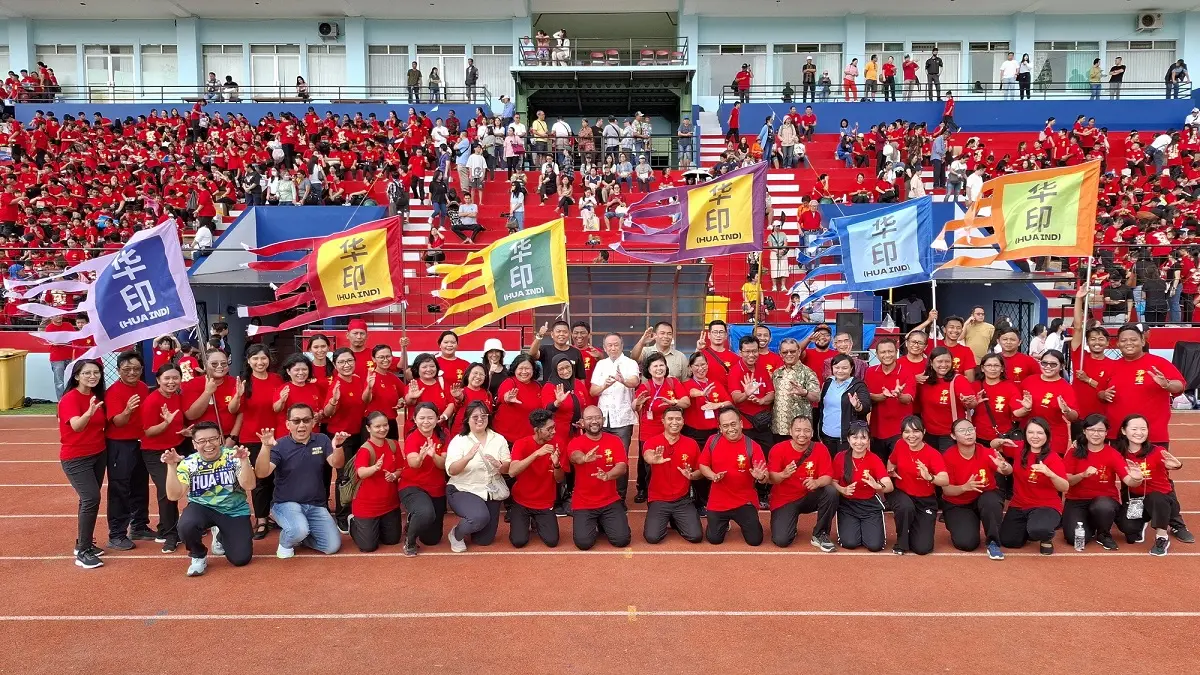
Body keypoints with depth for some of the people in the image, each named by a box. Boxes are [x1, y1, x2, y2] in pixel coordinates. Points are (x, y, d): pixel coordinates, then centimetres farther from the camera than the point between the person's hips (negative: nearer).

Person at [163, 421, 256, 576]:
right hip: (202, 508, 0)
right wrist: (171, 466, -26)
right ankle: (198, 556, -1)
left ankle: (221, 535, 25)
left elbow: (249, 486, -21)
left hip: (234, 511, 0)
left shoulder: (234, 457, -11)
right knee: (186, 526, -35)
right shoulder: (188, 463, -8)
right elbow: (173, 496, -16)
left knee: (241, 559, -10)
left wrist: (244, 461, -37)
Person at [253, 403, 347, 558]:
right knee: (299, 530, -35)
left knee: (333, 546, -9)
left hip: (316, 505, 4)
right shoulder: (280, 445, -9)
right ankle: (286, 542, 3)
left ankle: (299, 535, 20)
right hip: (286, 503, -3)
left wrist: (338, 446, -36)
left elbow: (337, 464, -13)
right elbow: (261, 473, -21)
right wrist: (266, 447, -39)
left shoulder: (322, 440, 1)